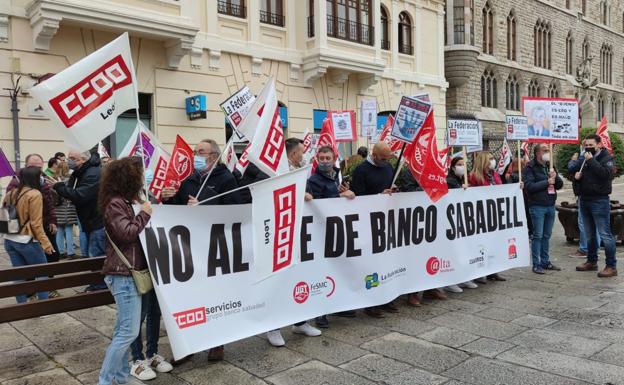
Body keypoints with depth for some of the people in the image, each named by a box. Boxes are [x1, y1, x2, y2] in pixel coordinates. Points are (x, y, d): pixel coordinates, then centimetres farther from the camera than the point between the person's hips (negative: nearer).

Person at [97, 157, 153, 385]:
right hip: (124, 274, -10)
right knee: (129, 331, -8)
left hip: (128, 272, 10)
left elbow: (136, 228, 19)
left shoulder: (127, 200, 14)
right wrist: (144, 213, -11)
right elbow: (127, 233, -22)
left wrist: (145, 208, 8)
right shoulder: (115, 203, -15)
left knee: (124, 329, 15)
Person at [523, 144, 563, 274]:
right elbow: (529, 186, -19)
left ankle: (545, 261, 21)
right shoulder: (530, 167, -7)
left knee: (547, 235, 12)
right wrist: (547, 182, -14)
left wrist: (555, 177, -7)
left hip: (550, 205, 6)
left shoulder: (549, 166, 15)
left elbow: (560, 184, 14)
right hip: (537, 206, -6)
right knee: (537, 236, -3)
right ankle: (536, 264, 3)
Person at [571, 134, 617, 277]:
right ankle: (592, 262, 27)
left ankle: (611, 266, -2)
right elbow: (573, 170, 25)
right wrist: (576, 174, 3)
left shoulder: (606, 158, -6)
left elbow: (605, 173, -23)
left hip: (599, 201, -7)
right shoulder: (585, 158, 14)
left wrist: (591, 160, -19)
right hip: (584, 200, 7)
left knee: (605, 235, -7)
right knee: (589, 235, 16)